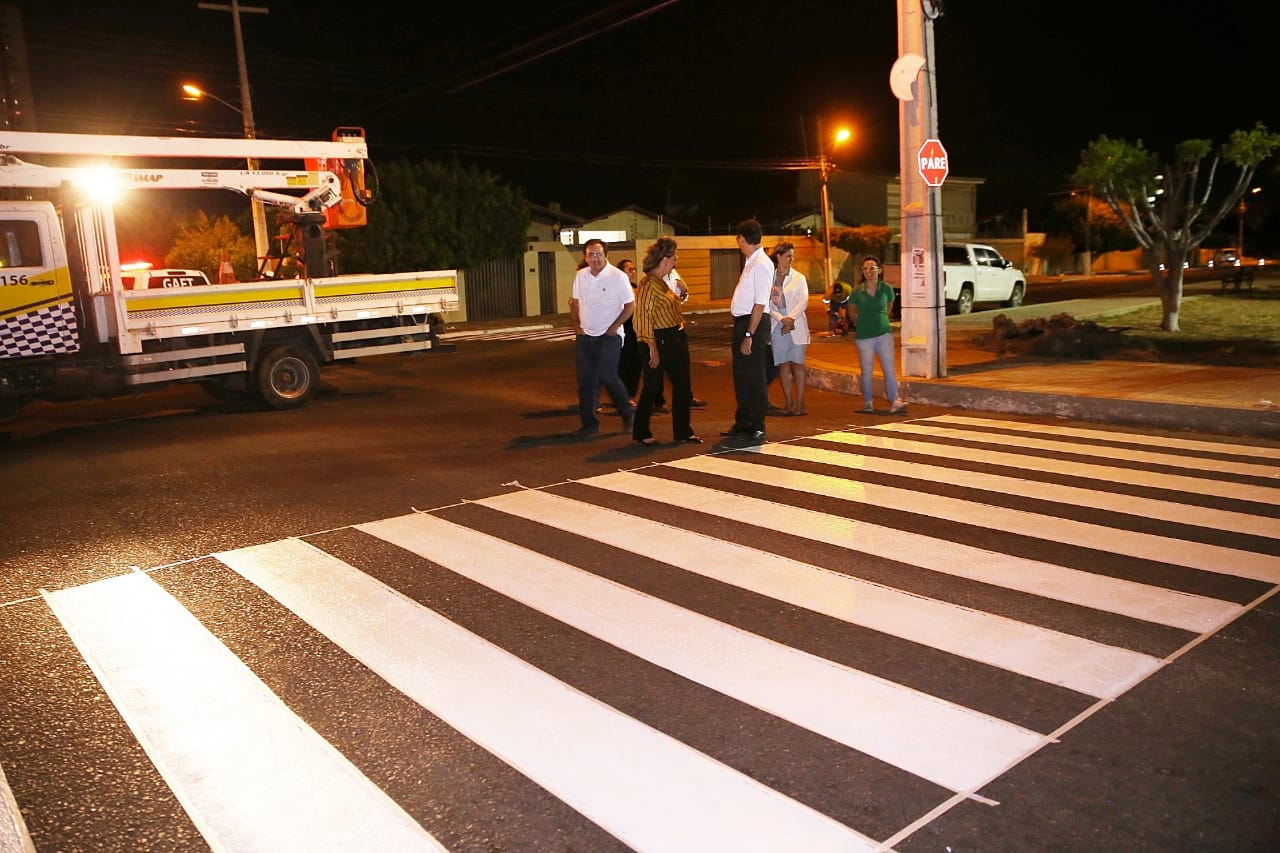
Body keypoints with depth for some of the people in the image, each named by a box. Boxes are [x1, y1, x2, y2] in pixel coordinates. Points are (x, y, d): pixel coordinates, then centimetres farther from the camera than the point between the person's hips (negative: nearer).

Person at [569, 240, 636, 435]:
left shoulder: (618, 276, -10)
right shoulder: (580, 276, 6)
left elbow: (630, 305, -7)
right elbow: (574, 303, 17)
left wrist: (613, 328, -10)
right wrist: (576, 325, 6)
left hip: (608, 336, -5)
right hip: (585, 337, 6)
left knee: (607, 377, -13)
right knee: (585, 381, 6)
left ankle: (628, 413, 10)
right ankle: (589, 423, 16)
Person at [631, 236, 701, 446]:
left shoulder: (662, 282, 15)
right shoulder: (648, 285, -15)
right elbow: (644, 318, -19)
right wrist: (653, 348, -20)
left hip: (676, 339, 9)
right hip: (660, 341, -9)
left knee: (682, 387, 12)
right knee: (652, 388, 1)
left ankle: (683, 431, 22)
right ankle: (641, 433, 14)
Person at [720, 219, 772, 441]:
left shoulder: (761, 264, -15)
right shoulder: (751, 262, 13)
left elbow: (760, 304, -20)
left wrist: (749, 335, -22)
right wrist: (743, 332, 12)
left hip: (753, 324, -10)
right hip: (742, 322, 10)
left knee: (755, 377, 0)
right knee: (741, 375, 17)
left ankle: (756, 426, 10)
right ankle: (742, 422, 29)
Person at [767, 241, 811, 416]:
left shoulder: (799, 277, 6)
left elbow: (804, 301, -3)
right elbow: (768, 303, 0)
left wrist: (790, 319, -15)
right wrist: (781, 319, -14)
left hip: (796, 325, -1)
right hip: (777, 326, 1)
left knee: (797, 363, -2)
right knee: (783, 364, 3)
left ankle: (800, 403, 0)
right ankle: (789, 402, 10)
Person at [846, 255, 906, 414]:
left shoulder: (886, 288, -1)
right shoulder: (857, 291, -3)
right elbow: (851, 309, 14)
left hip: (884, 333, 0)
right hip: (864, 336, 0)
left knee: (889, 369, -6)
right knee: (866, 371, 6)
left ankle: (894, 402, -6)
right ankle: (867, 403, 15)